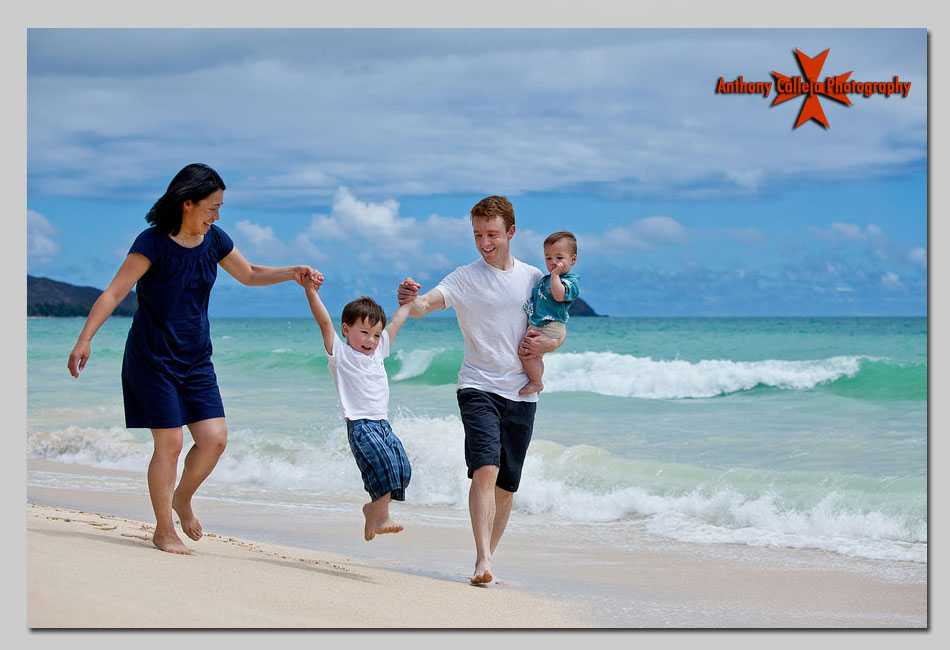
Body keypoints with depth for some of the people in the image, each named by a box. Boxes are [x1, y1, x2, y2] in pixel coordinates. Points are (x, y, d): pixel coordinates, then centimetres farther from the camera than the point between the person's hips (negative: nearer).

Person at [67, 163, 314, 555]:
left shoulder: (213, 240, 3)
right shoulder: (153, 242, -15)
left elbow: (249, 275, 19)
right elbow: (113, 293, -19)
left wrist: (291, 273, 4)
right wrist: (85, 339, -29)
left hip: (196, 360, 6)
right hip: (153, 358, -6)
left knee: (214, 438, -3)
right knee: (169, 443, -6)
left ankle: (182, 498, 25)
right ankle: (164, 530, 10)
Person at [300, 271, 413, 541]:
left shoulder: (377, 351, 19)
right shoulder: (340, 354, 1)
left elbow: (395, 323, 32)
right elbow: (324, 322, -12)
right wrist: (311, 293, -23)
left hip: (382, 423, 7)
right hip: (360, 424, -7)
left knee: (401, 468, -1)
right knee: (383, 466, -21)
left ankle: (374, 508, 16)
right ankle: (380, 518, -15)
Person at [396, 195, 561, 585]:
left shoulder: (533, 278, 9)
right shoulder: (465, 278, -2)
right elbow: (426, 304, -19)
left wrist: (545, 344, -7)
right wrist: (411, 301, -42)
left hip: (521, 393, 4)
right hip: (478, 388, -4)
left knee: (506, 485, 7)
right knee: (485, 469, -21)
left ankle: (488, 557, 21)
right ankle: (482, 559, -23)